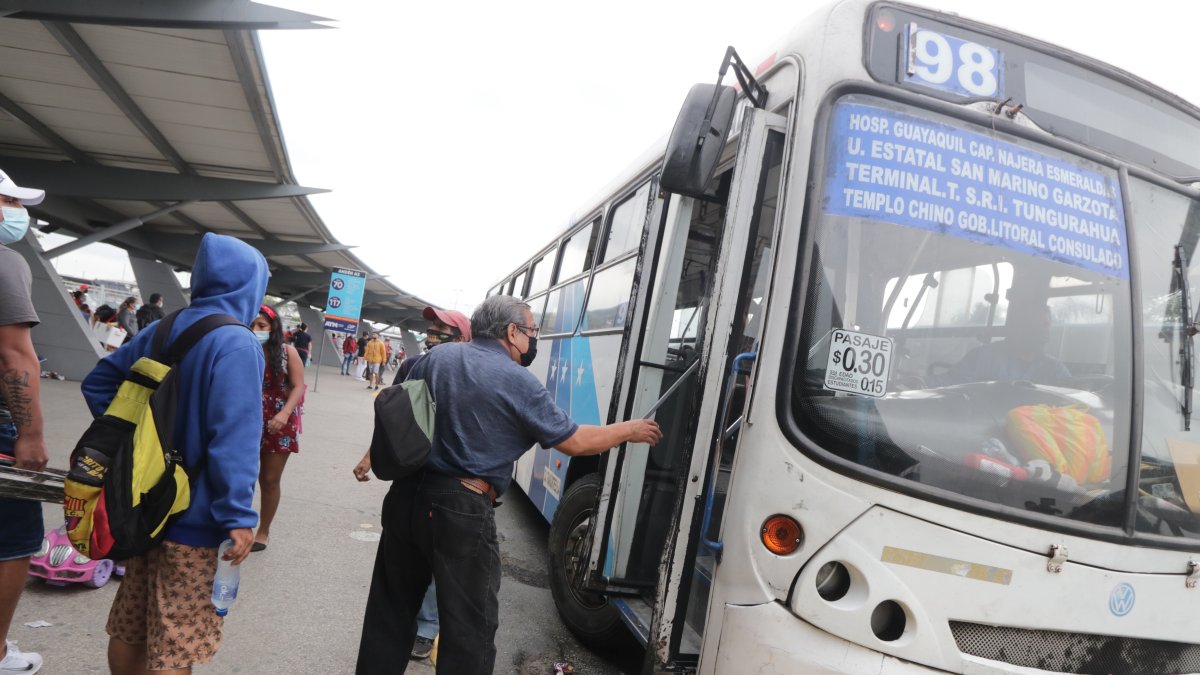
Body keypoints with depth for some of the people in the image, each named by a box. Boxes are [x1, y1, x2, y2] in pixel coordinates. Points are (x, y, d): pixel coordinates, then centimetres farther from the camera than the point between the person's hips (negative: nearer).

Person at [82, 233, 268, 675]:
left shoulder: (163, 329, 6)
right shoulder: (236, 343, -20)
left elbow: (98, 382, 14)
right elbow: (233, 437, -25)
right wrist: (238, 516, -22)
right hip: (193, 516, -8)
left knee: (128, 627, 21)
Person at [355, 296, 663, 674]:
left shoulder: (437, 357, 7)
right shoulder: (518, 382, -10)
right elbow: (575, 442, -4)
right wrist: (629, 431, 10)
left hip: (407, 496, 7)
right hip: (461, 512, -7)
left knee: (390, 609, 21)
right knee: (469, 628, 8)